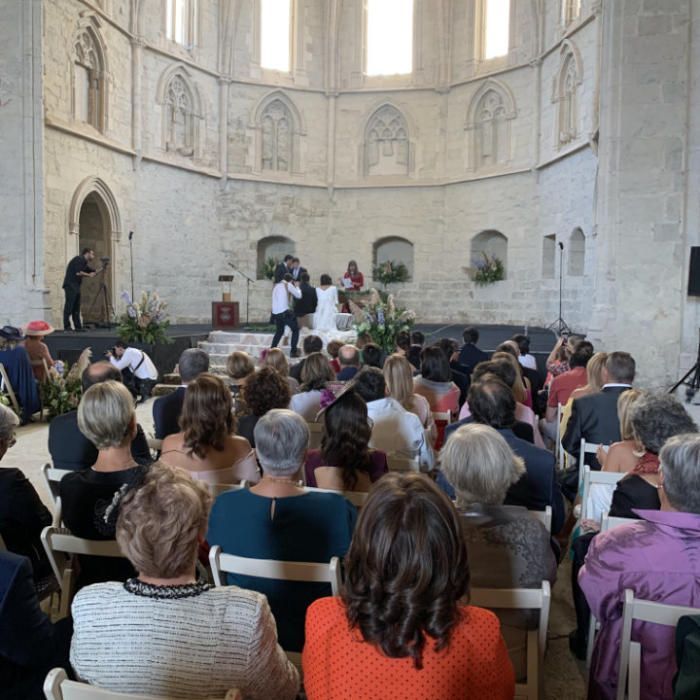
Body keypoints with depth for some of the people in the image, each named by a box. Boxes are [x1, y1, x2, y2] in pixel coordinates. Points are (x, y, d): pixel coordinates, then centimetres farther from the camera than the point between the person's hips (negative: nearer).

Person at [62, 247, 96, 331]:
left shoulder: (84, 262, 21)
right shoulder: (79, 259, -8)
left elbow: (93, 271, 19)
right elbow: (78, 273, -18)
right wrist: (89, 275, -5)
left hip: (76, 286, 10)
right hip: (70, 285, -10)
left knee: (76, 308, 7)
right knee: (69, 307, -9)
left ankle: (78, 327, 8)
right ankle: (67, 326, -9)